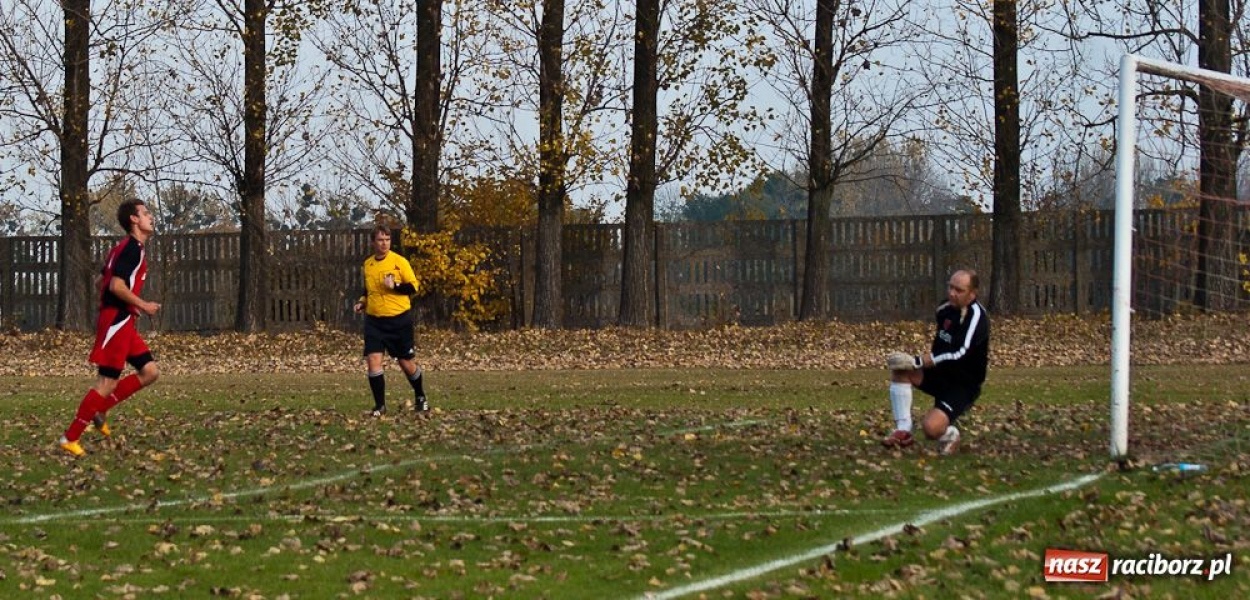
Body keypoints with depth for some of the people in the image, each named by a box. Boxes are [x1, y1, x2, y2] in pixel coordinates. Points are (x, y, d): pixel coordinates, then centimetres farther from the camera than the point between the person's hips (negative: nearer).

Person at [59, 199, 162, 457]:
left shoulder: (126, 248, 17)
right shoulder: (132, 248, -15)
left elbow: (102, 282, 22)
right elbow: (117, 285, -24)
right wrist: (142, 305, -15)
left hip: (123, 322, 10)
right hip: (116, 322, -10)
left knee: (149, 372, 7)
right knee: (107, 382, -8)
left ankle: (99, 410, 11)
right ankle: (70, 438, -3)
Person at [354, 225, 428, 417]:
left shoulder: (399, 262, -8)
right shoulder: (368, 264, 7)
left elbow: (413, 286, -8)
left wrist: (394, 286, -22)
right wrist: (362, 301, 5)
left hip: (399, 320, -3)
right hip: (374, 321, 3)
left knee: (405, 362, 7)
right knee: (373, 360, -11)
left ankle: (420, 397, 32)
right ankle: (380, 405, -1)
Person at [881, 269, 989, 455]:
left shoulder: (976, 316, -21)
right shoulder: (945, 310, 4)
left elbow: (959, 355, -31)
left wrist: (917, 362, -30)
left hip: (963, 386, -7)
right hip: (940, 374, 7)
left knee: (931, 428, -28)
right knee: (900, 370, -19)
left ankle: (949, 434, 9)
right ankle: (903, 432, -15)